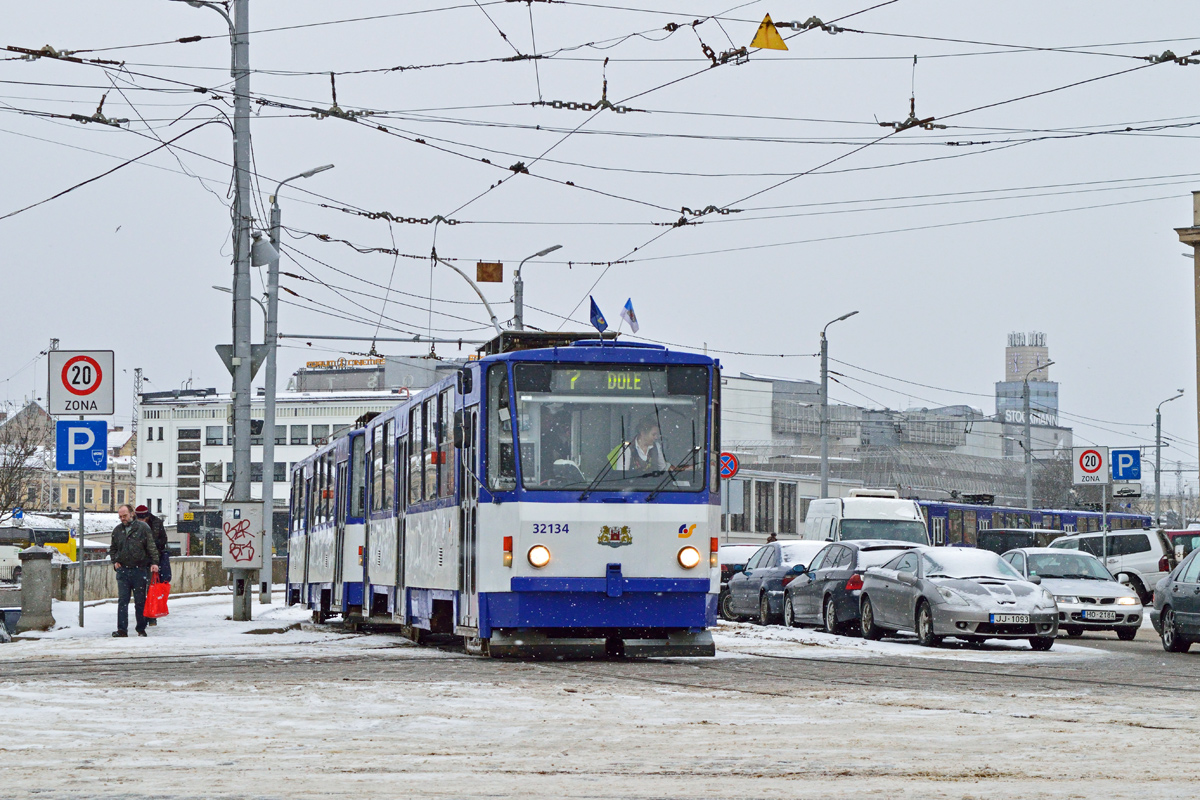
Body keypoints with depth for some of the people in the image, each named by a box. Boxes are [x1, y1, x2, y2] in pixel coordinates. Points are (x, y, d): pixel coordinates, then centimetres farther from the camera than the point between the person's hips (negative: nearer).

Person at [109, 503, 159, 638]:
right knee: (122, 601, -4)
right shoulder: (117, 530, 13)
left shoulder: (143, 528, 0)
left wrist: (154, 562, -14)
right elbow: (112, 549, 25)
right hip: (122, 570, 3)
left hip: (139, 570, -3)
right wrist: (114, 561, 8)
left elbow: (151, 546, -3)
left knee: (140, 601, 4)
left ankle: (141, 629, 13)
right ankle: (122, 629, -6)